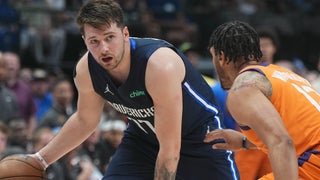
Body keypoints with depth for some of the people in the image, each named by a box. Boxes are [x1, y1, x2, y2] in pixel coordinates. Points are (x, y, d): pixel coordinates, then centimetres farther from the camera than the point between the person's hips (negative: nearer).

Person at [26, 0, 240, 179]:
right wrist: (40, 159, 6)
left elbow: (170, 149, -33)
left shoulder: (160, 65, -36)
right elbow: (85, 121, 7)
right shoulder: (85, 70, -17)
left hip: (200, 135, -5)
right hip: (144, 137, 5)